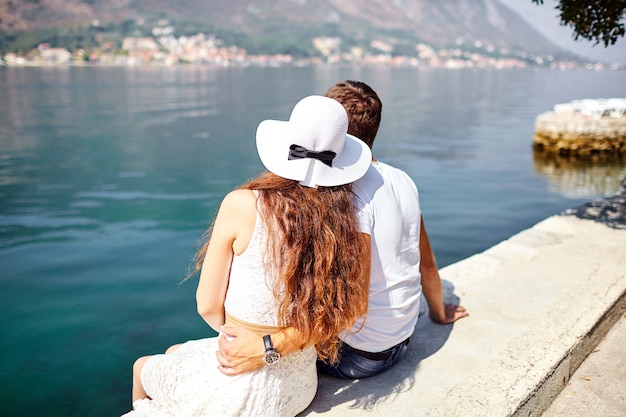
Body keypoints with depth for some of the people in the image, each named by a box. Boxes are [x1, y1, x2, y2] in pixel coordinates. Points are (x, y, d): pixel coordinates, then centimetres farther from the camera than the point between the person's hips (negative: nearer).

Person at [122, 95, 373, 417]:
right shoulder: (349, 220, -12)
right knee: (174, 353, 32)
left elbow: (208, 306, -13)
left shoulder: (242, 205, -21)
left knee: (143, 367, 29)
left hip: (238, 389, -4)